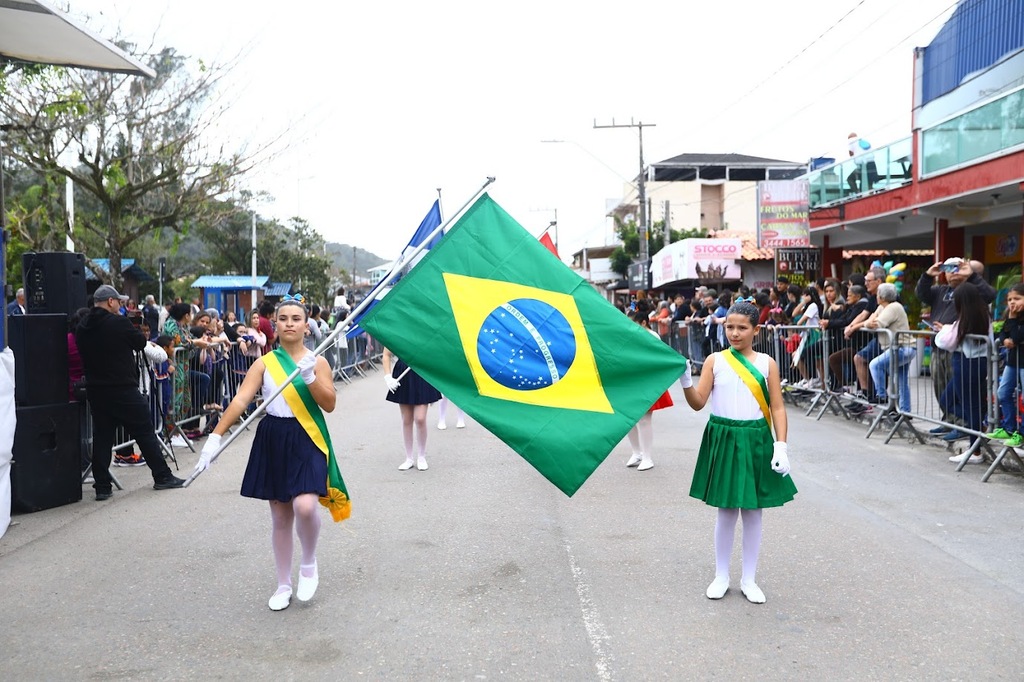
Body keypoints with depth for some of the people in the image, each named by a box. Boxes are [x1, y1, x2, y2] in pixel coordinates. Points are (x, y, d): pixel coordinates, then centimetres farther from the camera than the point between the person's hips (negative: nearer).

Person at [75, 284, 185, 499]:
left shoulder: (82, 328, 5)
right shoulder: (119, 323, -14)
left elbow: (85, 355, 14)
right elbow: (141, 342, -1)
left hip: (96, 390, 6)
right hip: (123, 389, -6)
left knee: (101, 437, 8)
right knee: (145, 432, 4)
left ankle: (102, 487, 9)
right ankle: (162, 476, 11)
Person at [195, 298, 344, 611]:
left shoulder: (317, 362, 0)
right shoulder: (264, 364, 1)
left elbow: (329, 404, -9)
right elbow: (240, 400, -10)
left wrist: (310, 376, -23)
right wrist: (215, 437, -21)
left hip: (307, 440, -2)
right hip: (273, 441, 2)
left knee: (305, 507, -21)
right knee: (280, 517, 9)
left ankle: (309, 565, 9)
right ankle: (284, 586, 25)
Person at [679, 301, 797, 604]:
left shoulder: (767, 363, 1)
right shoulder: (715, 361, 0)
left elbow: (777, 408, -1)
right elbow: (698, 403, -5)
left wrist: (781, 446, -10)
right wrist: (686, 382, -23)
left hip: (756, 440, 1)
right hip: (723, 439, 0)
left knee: (752, 510, 8)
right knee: (726, 510, 7)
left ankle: (749, 579, 21)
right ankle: (721, 576, 22)